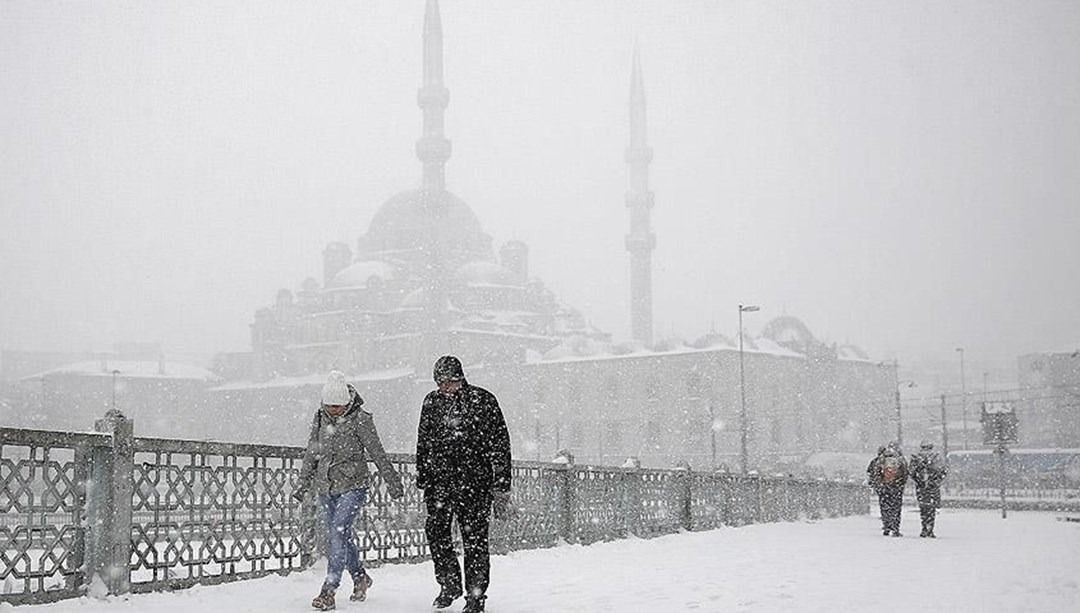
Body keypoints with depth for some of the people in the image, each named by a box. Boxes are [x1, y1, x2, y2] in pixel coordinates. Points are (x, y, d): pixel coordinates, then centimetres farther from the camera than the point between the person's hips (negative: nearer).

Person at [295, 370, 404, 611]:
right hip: (325, 486, 5)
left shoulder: (360, 419, -10)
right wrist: (304, 483, 17)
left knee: (337, 533, -16)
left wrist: (392, 481, -1)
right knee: (343, 536, 12)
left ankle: (328, 590, -15)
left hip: (353, 485, -5)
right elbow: (311, 453, 15)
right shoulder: (320, 417, 4)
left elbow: (377, 453, -5)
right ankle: (360, 577, 32)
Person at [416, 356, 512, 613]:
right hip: (440, 480, 4)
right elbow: (423, 444, 18)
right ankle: (449, 584, 18)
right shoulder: (432, 402, 8)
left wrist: (501, 488, -5)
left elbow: (500, 446, -2)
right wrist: (422, 480, 14)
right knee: (435, 531, -2)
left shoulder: (482, 401, -3)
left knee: (474, 538, -1)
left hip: (475, 480, -3)